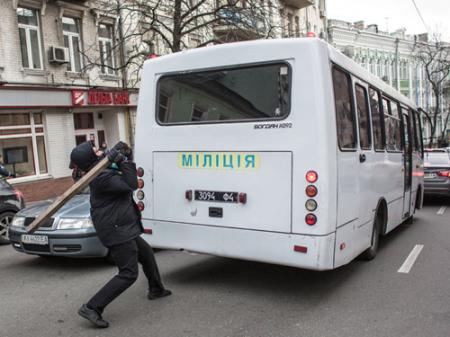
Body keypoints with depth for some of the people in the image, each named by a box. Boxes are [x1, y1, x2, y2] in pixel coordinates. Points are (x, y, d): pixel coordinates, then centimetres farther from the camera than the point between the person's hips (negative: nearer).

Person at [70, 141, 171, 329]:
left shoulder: (106, 170, 7)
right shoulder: (102, 179, -23)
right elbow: (130, 185, -21)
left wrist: (124, 154, -3)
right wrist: (124, 161, -19)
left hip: (123, 229, 11)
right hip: (117, 232, -11)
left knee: (146, 253, 27)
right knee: (128, 274, -10)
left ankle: (156, 290, 45)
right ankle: (92, 308, -9)